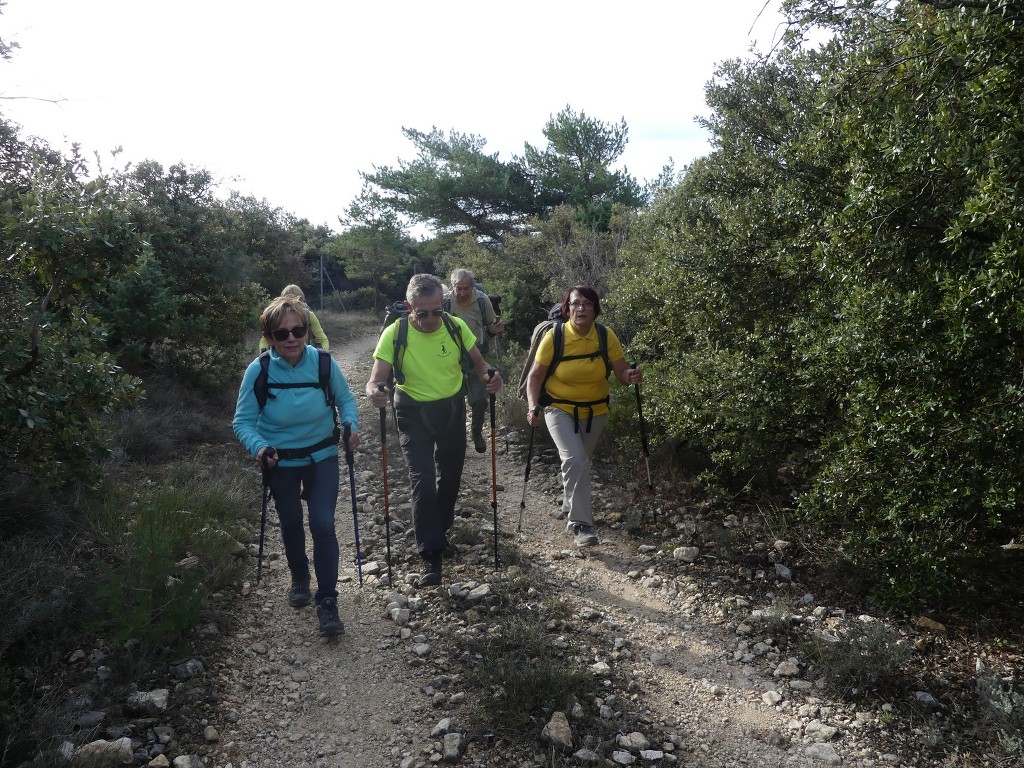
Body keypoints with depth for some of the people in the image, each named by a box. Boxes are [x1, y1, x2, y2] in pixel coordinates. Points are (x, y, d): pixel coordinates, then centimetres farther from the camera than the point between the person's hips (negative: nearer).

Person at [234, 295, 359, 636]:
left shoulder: (323, 362, -18)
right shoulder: (258, 371, -20)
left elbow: (345, 398, -2)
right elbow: (243, 421, -13)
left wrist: (351, 424, -20)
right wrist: (258, 447, -32)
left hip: (322, 457, 0)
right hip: (281, 461, 1)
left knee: (322, 524, -10)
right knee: (291, 523, 19)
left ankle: (327, 601, 5)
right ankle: (299, 578, 47)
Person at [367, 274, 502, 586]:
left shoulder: (456, 326, -13)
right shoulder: (394, 334, -19)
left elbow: (478, 362, -1)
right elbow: (376, 379, -21)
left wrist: (489, 376, -24)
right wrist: (374, 392, -45)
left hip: (452, 408, 3)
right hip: (414, 414, -3)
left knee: (451, 474, 17)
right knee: (422, 478, -13)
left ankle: (440, 526, 44)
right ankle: (431, 556, -8)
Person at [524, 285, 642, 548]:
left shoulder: (606, 337, -11)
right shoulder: (554, 336, -16)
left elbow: (621, 371, -8)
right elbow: (535, 375, -11)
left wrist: (631, 376, -32)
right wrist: (533, 407, -25)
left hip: (594, 411, 3)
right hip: (560, 409, -3)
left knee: (581, 462, 19)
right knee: (575, 459, -22)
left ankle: (570, 505, 47)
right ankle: (580, 524, -11)